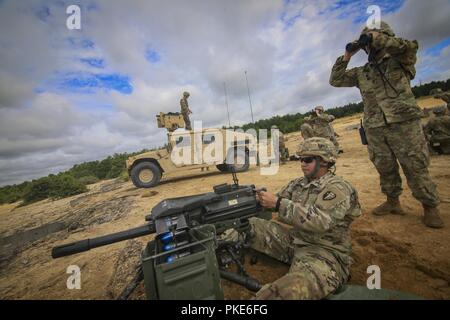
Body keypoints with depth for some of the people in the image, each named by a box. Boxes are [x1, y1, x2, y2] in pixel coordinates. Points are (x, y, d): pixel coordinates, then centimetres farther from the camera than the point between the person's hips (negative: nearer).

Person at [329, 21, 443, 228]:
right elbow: (335, 80, 13)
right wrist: (346, 56, 8)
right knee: (385, 169, 10)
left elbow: (410, 46, -13)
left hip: (404, 123, -3)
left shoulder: (400, 61, 8)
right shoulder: (361, 73, 16)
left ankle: (430, 208, 16)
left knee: (416, 168, 1)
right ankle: (392, 201, 25)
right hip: (374, 129, 3)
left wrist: (376, 37, -9)